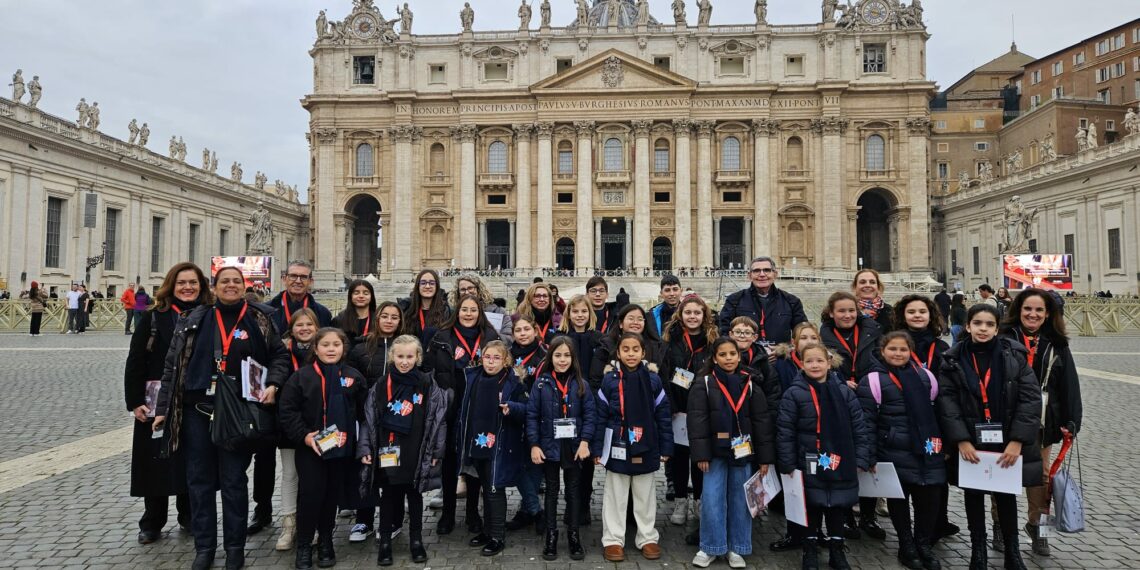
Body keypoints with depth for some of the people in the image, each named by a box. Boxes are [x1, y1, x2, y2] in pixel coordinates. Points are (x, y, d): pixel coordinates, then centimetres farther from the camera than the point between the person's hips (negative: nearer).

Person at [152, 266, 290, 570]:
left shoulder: (259, 319, 0)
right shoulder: (195, 320, 3)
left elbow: (280, 354, 5)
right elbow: (173, 365, 5)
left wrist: (272, 385, -12)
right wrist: (163, 408, 2)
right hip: (197, 410, 2)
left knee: (234, 480, 7)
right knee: (200, 479, 9)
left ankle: (235, 546, 19)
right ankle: (204, 545, 22)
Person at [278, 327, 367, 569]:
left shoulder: (354, 377, 3)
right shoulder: (301, 376, -3)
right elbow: (287, 411, -5)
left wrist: (357, 439, 1)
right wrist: (303, 435, -14)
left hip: (341, 449, 2)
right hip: (309, 448, -2)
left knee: (332, 495, 11)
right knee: (310, 494, -5)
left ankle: (325, 541, 28)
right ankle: (304, 544, 13)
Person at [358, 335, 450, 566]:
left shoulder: (427, 384, -4)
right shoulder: (381, 385, 0)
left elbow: (437, 418, -3)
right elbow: (369, 418, 3)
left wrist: (436, 450, -5)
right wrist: (365, 448, -3)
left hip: (416, 452, -1)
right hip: (388, 451, 1)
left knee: (414, 495, 12)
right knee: (388, 496, 11)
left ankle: (416, 540, 25)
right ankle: (384, 542, 22)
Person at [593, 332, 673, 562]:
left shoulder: (653, 380, -3)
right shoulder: (609, 380, -6)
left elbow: (663, 417, 2)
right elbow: (601, 417, -4)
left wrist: (666, 448, 1)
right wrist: (597, 449, -5)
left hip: (645, 448, 1)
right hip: (617, 448, -1)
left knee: (645, 496, 14)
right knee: (615, 496, 10)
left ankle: (648, 538, 27)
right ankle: (613, 540, 21)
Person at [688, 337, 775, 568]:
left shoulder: (750, 384, 3)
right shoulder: (704, 384, -3)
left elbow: (762, 420, 3)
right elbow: (696, 420, -7)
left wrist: (765, 457, 0)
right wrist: (701, 454, -14)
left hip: (742, 450, 2)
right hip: (715, 451, -2)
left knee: (740, 499, 9)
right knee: (711, 499, -2)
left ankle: (737, 548, 22)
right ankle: (710, 547, 13)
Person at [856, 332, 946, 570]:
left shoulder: (926, 376, 9)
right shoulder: (873, 380, -6)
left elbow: (937, 412, 17)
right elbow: (867, 422, -7)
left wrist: (944, 446, 16)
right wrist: (869, 457, -9)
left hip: (927, 451, 4)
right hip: (894, 453, -4)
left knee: (930, 498, 5)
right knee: (899, 498, 7)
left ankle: (924, 544, 26)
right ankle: (906, 546, 25)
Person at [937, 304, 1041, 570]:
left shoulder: (1015, 355, -6)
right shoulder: (953, 359, -4)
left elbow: (1030, 398, -8)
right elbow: (947, 401, -7)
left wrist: (1017, 441, -14)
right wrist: (961, 440, -15)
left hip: (1006, 441, 0)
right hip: (969, 442, 0)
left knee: (1006, 494, 11)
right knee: (973, 494, 12)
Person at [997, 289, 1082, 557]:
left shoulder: (1057, 345, 3)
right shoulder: (1003, 340, -7)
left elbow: (1069, 385, 3)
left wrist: (1071, 421, -4)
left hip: (1042, 422, 3)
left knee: (1041, 475, 14)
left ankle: (1037, 524, 32)